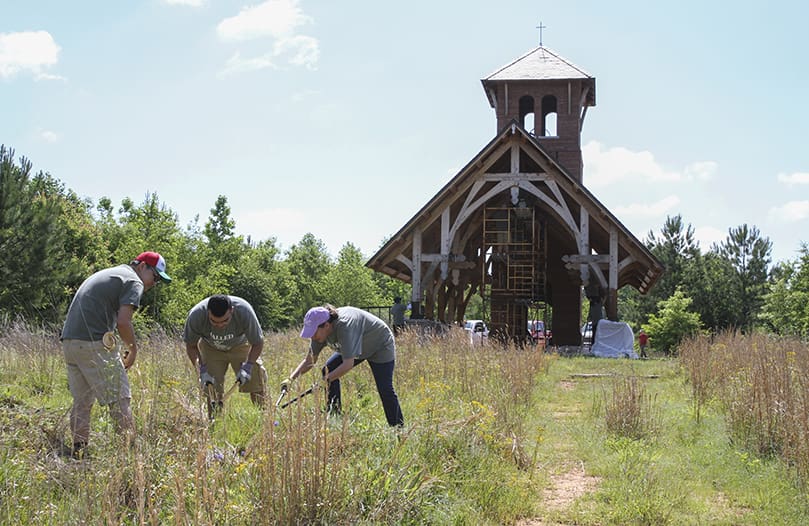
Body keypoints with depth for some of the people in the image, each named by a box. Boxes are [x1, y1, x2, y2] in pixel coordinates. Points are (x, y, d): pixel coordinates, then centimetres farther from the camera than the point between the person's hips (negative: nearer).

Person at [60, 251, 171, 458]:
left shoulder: (105, 274, 26)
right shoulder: (134, 282, -2)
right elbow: (123, 322, -14)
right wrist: (133, 348, 2)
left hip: (69, 340, 9)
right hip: (94, 344, -9)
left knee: (82, 401, 15)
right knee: (119, 400, -3)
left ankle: (78, 450, 16)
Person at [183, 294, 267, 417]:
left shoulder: (244, 312, -37)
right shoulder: (196, 316, -34)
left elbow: (257, 343, -20)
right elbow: (191, 346, -15)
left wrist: (247, 367, -29)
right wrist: (202, 370, -23)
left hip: (240, 345, 0)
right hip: (210, 349, 0)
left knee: (255, 382, -8)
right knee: (212, 388, -11)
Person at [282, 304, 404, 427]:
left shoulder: (345, 326, -42)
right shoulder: (322, 330, -18)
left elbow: (348, 364, -45)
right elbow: (309, 361, -9)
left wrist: (326, 380, -46)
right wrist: (291, 379, -20)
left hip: (381, 346, -8)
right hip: (358, 348, 8)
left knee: (385, 389, -12)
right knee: (328, 370, -6)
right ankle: (334, 415, 1)